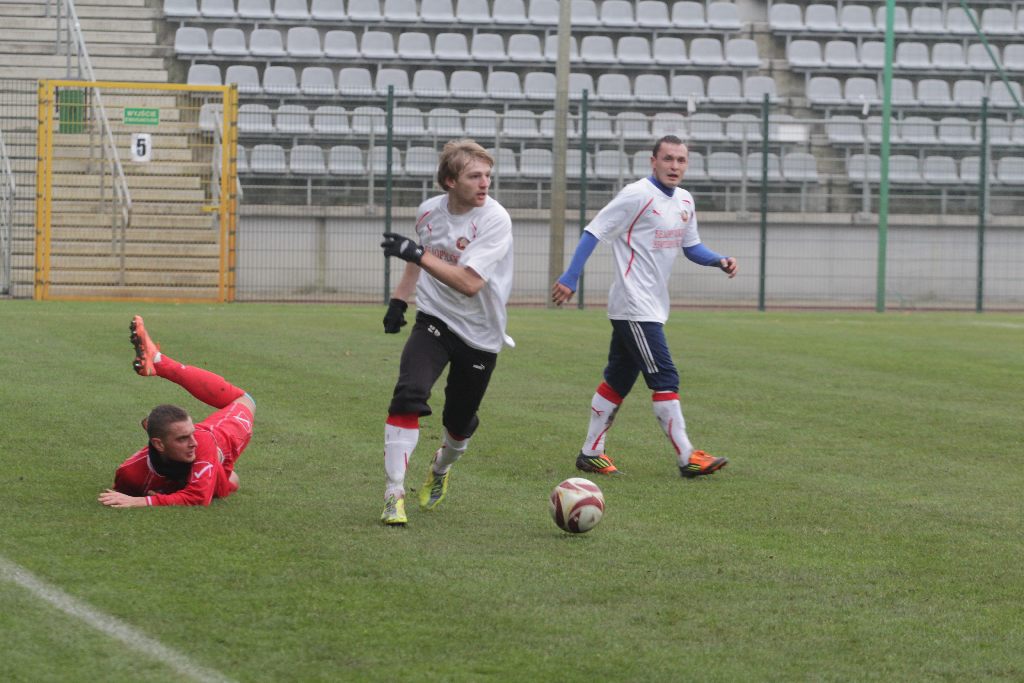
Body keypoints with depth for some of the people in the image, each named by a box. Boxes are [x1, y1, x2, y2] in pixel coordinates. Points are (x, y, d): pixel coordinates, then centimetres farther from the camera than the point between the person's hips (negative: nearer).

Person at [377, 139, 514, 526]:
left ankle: (441, 468, 47)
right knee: (408, 395, -23)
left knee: (459, 423, 10)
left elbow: (469, 283, -31)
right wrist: (399, 300, 16)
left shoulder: (495, 220, -20)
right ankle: (394, 494, -20)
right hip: (435, 320, 2)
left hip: (480, 335, -2)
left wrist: (419, 254, -35)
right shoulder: (429, 211, -4)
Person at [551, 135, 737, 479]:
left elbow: (691, 247, 22)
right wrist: (569, 279, -19)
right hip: (634, 307, -9)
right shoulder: (638, 195, -13)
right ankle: (687, 458, -8)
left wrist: (720, 261, 1)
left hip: (652, 306, 9)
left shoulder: (684, 201, 12)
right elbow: (594, 232, -13)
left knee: (618, 380, 12)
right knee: (665, 379, -10)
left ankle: (591, 453, 19)